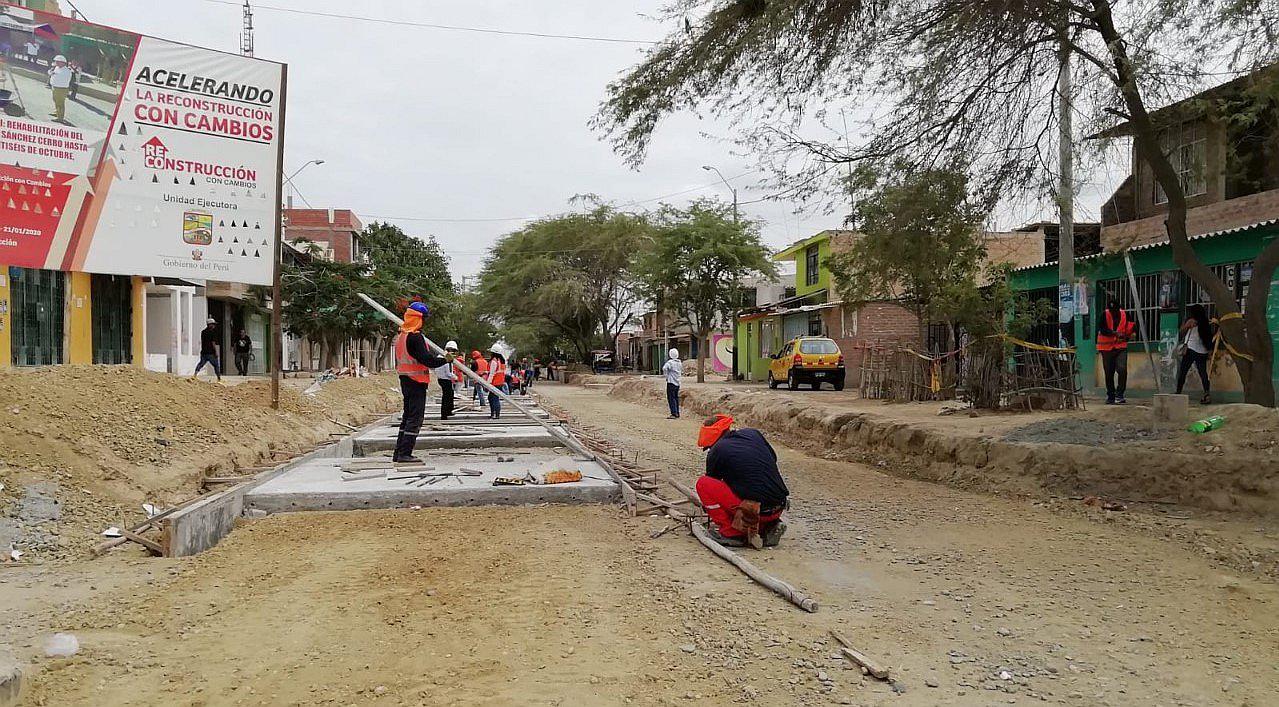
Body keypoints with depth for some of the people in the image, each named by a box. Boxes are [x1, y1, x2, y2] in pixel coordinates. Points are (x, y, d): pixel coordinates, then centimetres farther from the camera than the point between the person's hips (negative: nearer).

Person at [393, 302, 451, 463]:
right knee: (415, 417, -5)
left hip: (405, 380, 9)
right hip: (417, 381, -9)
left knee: (407, 416, 15)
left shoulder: (400, 335, 13)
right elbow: (427, 359, -22)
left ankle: (399, 452, 17)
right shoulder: (415, 337, -17)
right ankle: (405, 453, -7)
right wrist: (445, 360, -9)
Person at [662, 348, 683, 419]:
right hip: (677, 383, 8)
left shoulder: (670, 362, -13)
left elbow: (664, 368, -29)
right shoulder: (679, 362, 11)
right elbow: (682, 371, 25)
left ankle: (674, 414, -12)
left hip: (671, 382, -8)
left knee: (671, 398, -7)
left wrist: (666, 376, -16)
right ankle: (677, 413, 18)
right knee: (676, 398, 15)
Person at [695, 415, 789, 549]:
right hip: (778, 509, 7)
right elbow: (773, 459, 25)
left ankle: (730, 533, 2)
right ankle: (767, 528, 12)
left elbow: (712, 482, 14)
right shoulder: (754, 434, 11)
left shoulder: (716, 451, -2)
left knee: (702, 484, 0)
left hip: (755, 511, -7)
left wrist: (706, 507, 32)